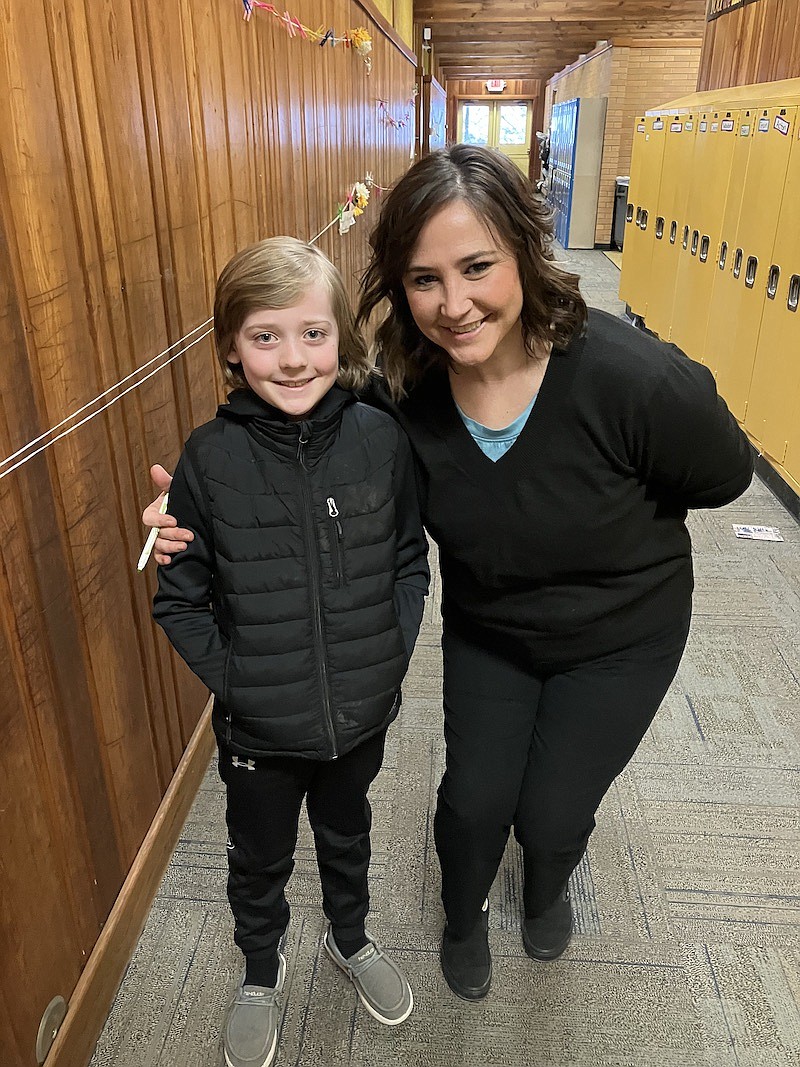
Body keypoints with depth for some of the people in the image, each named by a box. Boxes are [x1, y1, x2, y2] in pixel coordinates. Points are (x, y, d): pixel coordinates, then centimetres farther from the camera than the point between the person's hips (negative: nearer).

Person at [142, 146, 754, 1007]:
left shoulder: (630, 377, -33)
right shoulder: (405, 394, -22)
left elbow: (723, 476, -14)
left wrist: (611, 519, -4)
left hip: (617, 639, -1)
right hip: (484, 633, 2)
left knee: (551, 815, 11)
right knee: (475, 800, 9)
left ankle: (548, 886, 53)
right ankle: (463, 920, 47)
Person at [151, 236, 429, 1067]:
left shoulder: (380, 439, -13)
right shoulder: (210, 457, -17)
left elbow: (410, 560, -1)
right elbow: (179, 598, -9)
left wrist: (392, 654, -9)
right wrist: (232, 679, -15)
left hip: (362, 714, 1)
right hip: (259, 728, -1)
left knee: (346, 835, 28)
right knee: (259, 861, 24)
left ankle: (350, 939, 59)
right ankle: (261, 973, 55)